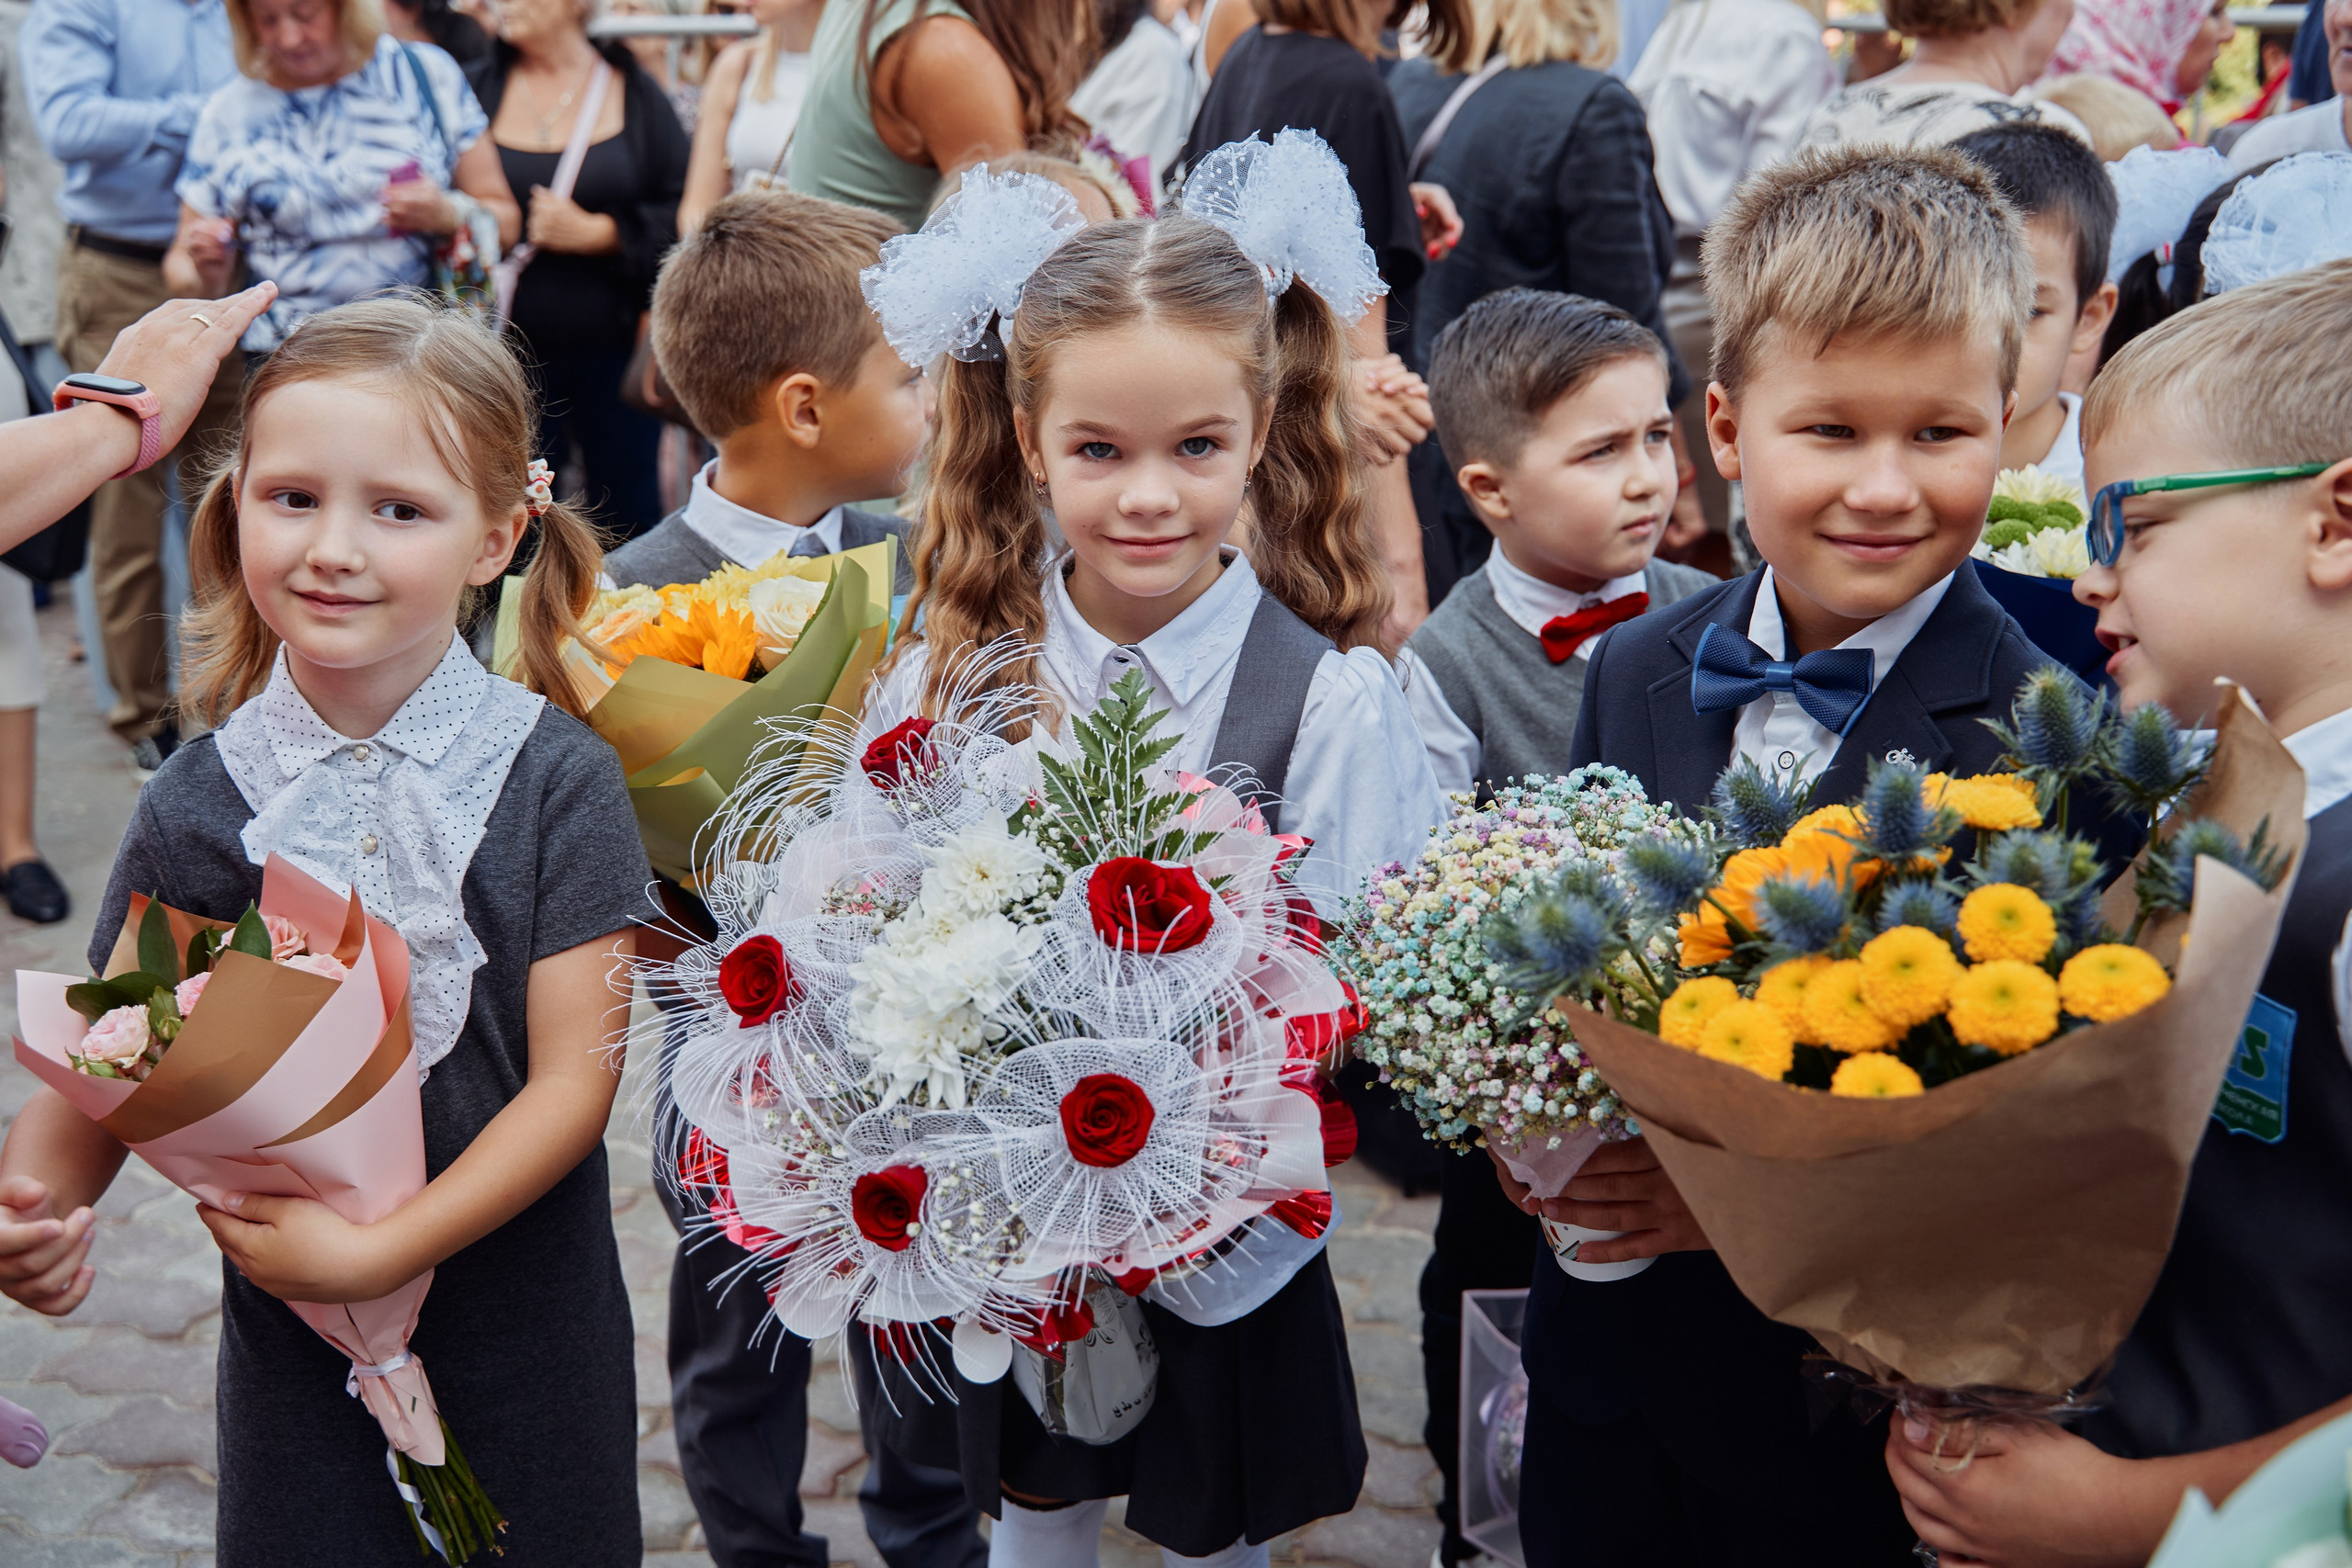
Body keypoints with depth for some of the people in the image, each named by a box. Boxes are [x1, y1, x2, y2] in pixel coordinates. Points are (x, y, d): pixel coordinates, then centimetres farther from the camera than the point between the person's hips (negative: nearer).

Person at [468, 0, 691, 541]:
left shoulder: (636, 91, 3)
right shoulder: (480, 89, 7)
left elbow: (683, 215, -2)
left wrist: (597, 232, -12)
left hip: (612, 348, -1)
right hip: (513, 349, 1)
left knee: (627, 513, 4)